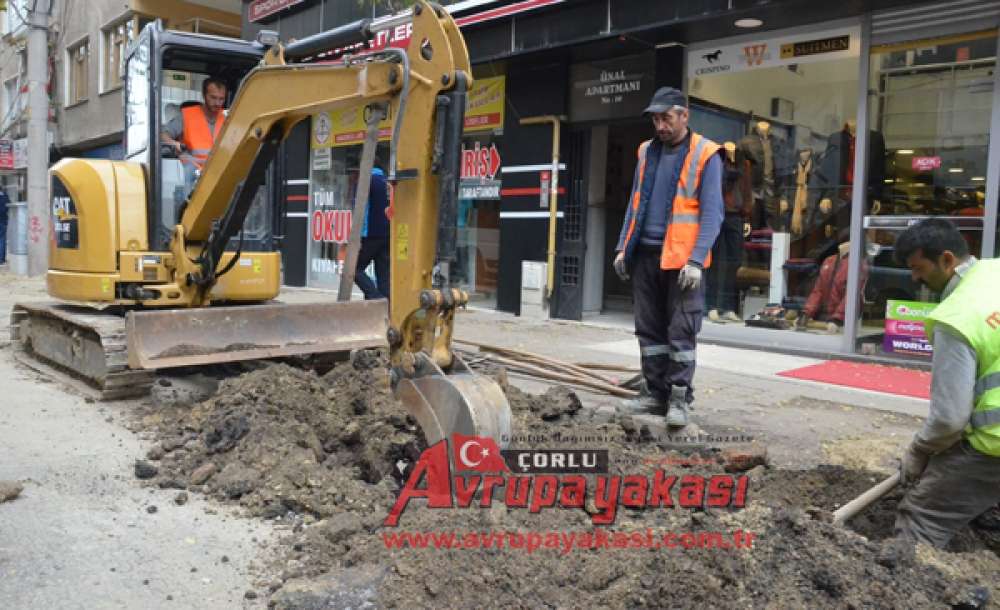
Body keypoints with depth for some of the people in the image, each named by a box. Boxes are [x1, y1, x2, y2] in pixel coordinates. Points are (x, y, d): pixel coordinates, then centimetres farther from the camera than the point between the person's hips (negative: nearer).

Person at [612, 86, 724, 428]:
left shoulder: (705, 155, -4)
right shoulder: (646, 152, 13)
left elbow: (712, 214, -9)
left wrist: (696, 260, -17)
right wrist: (622, 247, 9)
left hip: (681, 258, -5)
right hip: (644, 254, 6)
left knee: (680, 330, -2)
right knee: (649, 328, 9)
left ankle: (679, 397, 6)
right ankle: (655, 392, 19)